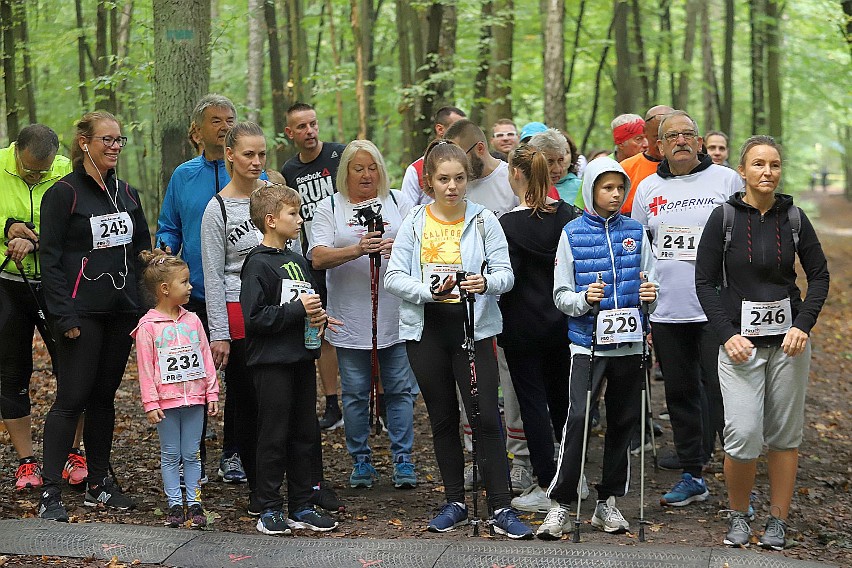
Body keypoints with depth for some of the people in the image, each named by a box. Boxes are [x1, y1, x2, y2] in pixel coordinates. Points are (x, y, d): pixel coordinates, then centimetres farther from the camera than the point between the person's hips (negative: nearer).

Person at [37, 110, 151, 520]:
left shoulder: (127, 194, 13)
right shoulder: (64, 193, -6)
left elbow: (142, 251, 19)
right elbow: (50, 258, -10)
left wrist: (143, 305, 9)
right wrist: (63, 315, -16)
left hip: (122, 312, 6)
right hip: (82, 313, -6)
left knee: (104, 396, 11)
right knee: (72, 398, -7)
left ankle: (98, 483, 19)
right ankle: (50, 492, -3)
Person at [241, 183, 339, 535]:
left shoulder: (297, 261, 14)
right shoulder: (258, 264, -11)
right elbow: (254, 317, -19)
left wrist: (317, 316, 2)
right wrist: (297, 309, -20)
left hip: (302, 358, 8)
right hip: (272, 361, -8)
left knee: (305, 434, 11)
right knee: (274, 436, -2)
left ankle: (301, 507, 19)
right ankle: (269, 510, 7)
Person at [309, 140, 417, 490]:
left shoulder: (398, 201, 9)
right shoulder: (330, 208, 5)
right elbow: (318, 258, -6)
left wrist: (399, 248, -19)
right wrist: (356, 250, -23)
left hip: (395, 314, 1)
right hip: (350, 319, 0)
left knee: (399, 389, 3)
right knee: (355, 392, 5)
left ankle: (403, 460, 11)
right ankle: (361, 461, 16)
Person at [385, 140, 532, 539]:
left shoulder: (484, 221, 1)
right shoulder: (414, 222, 3)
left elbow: (505, 274, -3)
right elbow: (393, 277, -2)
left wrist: (486, 283, -25)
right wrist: (430, 291, -20)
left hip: (473, 327, -2)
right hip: (426, 329, 2)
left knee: (486, 417, -7)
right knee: (443, 419, 10)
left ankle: (501, 508, -4)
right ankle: (455, 502, 21)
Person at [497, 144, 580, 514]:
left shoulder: (509, 224, -16)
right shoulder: (569, 216, -1)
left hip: (523, 326, -5)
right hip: (562, 321, 5)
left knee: (532, 400, 1)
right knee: (562, 396, 18)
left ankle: (546, 486, 2)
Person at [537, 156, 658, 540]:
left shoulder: (635, 232, 7)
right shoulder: (573, 234, 0)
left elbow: (650, 284, 11)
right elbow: (561, 296, 0)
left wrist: (650, 296, -12)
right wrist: (584, 299, -20)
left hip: (629, 343, 3)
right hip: (588, 342, -3)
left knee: (623, 421, 8)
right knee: (578, 418, -13)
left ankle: (608, 501, 20)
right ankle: (561, 504, -7)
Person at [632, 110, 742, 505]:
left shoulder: (726, 180, 1)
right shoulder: (648, 188, 11)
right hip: (666, 310, 4)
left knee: (722, 389, -8)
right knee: (680, 392, 10)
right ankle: (691, 475, 20)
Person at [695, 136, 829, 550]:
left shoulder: (794, 218, 2)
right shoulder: (724, 218, -3)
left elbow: (819, 275, 8)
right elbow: (706, 282, -1)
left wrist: (803, 325, -6)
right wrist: (728, 335, -11)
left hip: (788, 340, 2)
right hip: (740, 340, -2)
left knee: (785, 434, 5)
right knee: (743, 434, -11)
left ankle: (778, 521, 17)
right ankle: (738, 516, 12)